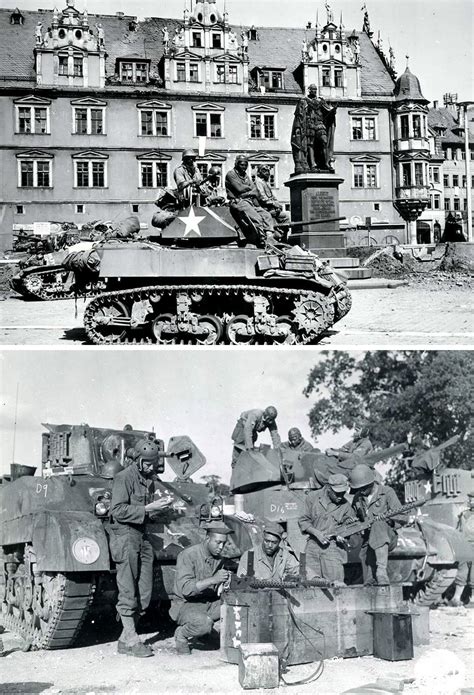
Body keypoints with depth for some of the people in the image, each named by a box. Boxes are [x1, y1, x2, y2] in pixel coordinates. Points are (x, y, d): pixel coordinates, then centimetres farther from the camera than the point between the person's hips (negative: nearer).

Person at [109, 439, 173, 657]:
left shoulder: (149, 479, 14)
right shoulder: (124, 477, -9)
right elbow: (118, 511, -16)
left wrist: (158, 506, 3)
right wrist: (147, 509, -19)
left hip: (142, 537, 8)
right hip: (125, 536, -8)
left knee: (144, 594, 6)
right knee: (128, 593, -5)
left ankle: (125, 638, 14)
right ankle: (130, 641, -1)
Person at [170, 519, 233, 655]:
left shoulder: (219, 558, 6)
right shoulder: (188, 555, -16)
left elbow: (217, 591, 10)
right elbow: (185, 589, -26)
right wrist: (213, 580, -32)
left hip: (210, 603, 7)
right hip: (185, 604, -6)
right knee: (204, 622, -37)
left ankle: (213, 627, 3)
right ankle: (182, 634, -5)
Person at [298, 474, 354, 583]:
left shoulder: (345, 505, 1)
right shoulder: (312, 497, 0)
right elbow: (302, 521, 2)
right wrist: (317, 533, -12)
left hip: (333, 547, -1)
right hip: (312, 545, 1)